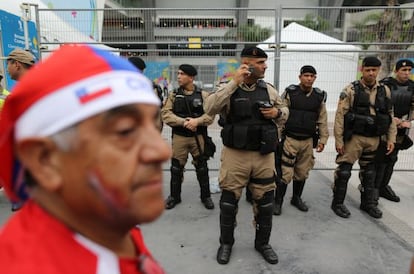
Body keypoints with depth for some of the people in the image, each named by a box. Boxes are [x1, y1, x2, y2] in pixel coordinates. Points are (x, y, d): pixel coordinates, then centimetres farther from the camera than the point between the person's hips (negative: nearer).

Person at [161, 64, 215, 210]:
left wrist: (197, 121, -26)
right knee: (176, 167, 9)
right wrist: (183, 122, -20)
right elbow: (165, 113, -7)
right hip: (179, 137, 1)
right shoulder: (173, 95, 4)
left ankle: (205, 196, 25)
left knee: (202, 167, 9)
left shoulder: (203, 95, 1)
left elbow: (210, 114, -8)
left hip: (198, 137, -1)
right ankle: (174, 196, 26)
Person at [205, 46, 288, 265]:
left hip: (264, 156, 4)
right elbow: (210, 109, -23)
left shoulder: (269, 89, 7)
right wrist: (234, 83, -24)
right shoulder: (228, 89, -5)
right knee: (229, 201, 8)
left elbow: (284, 111, 19)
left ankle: (262, 243, 35)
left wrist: (277, 112, -5)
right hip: (235, 155, -3)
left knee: (265, 201, 13)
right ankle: (226, 243, 30)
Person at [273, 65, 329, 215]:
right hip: (290, 139, -4)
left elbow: (322, 119, 9)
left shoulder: (319, 96, 6)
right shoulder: (290, 93, -5)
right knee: (285, 173, -5)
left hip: (308, 141, 4)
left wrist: (323, 139, 6)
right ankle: (278, 201, 9)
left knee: (302, 172, 14)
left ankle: (297, 198, 32)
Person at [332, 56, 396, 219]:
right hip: (353, 138, -4)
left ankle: (368, 203, 32)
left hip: (374, 139, 5)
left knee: (369, 172, 17)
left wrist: (391, 138, 6)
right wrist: (338, 140, -13)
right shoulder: (351, 90, -8)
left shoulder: (385, 91, 6)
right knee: (344, 171, -1)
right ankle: (337, 203, 14)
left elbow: (390, 116, 12)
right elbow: (340, 115, -10)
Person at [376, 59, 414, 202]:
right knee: (380, 159, -7)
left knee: (391, 159, 11)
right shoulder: (385, 85, -10)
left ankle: (384, 186, 22)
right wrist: (392, 119, -17)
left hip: (400, 130, 6)